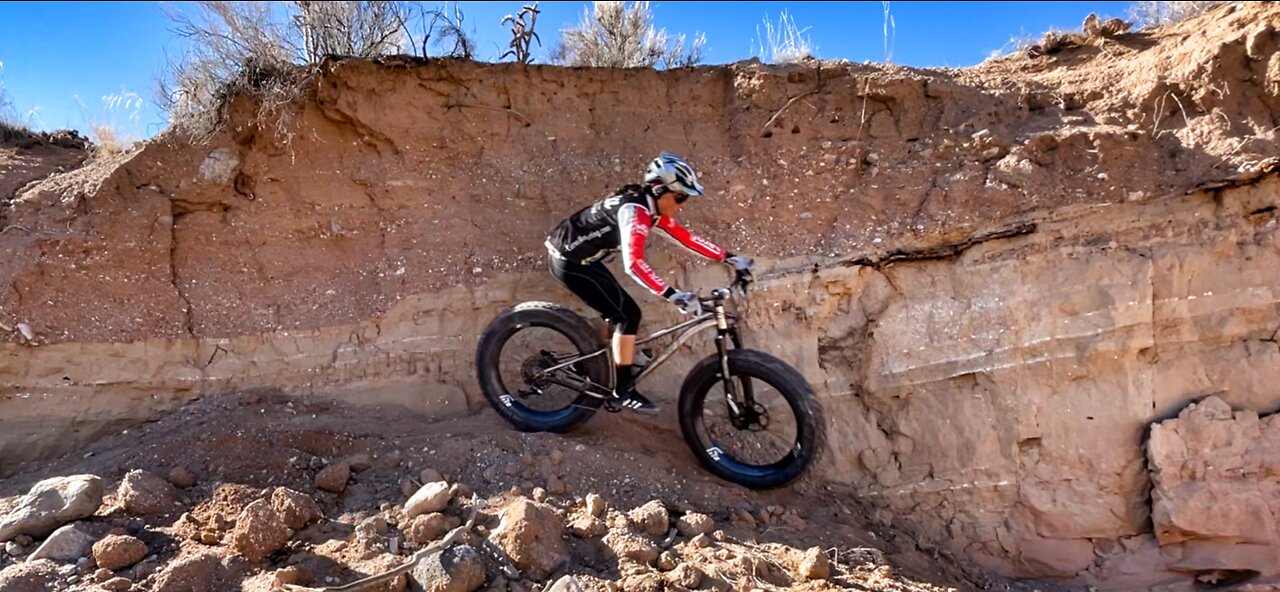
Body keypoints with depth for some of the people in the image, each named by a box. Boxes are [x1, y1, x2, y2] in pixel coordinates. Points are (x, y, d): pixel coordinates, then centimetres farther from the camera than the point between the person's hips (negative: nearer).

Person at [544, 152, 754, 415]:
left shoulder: (653, 207, 3)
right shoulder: (635, 210, -26)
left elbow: (686, 237, 9)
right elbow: (633, 262, -39)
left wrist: (729, 258, 6)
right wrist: (673, 295, -47)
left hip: (580, 257, 10)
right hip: (569, 260, -10)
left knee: (619, 312, 16)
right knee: (628, 314, -9)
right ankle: (623, 391, -1)